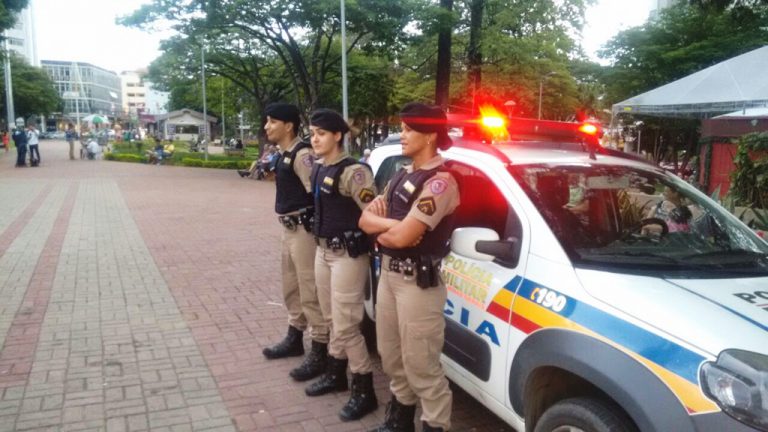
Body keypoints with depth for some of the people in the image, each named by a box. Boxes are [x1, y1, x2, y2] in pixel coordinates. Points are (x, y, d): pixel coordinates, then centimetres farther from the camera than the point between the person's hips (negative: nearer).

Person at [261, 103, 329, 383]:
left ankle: (319, 353, 3)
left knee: (310, 293, -5)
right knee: (292, 290, 21)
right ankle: (294, 339, 36)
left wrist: (308, 224, -19)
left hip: (303, 230, -10)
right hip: (289, 229, 10)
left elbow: (316, 193, -22)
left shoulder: (302, 154, -17)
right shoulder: (284, 155, 13)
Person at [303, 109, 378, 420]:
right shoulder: (318, 169, 9)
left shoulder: (352, 172, -19)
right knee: (332, 319, 19)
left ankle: (364, 391, 10)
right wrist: (320, 243, 15)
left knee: (345, 325, -4)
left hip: (347, 255, -9)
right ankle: (336, 374, 36)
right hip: (322, 251, 9)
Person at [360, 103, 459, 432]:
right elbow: (366, 218, 9)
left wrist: (380, 224, -4)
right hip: (388, 274, 9)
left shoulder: (440, 181, -17)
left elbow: (401, 237, -24)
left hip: (417, 281, -9)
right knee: (392, 357, 21)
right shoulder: (402, 175, 12)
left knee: (421, 365, 0)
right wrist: (393, 223, -11)